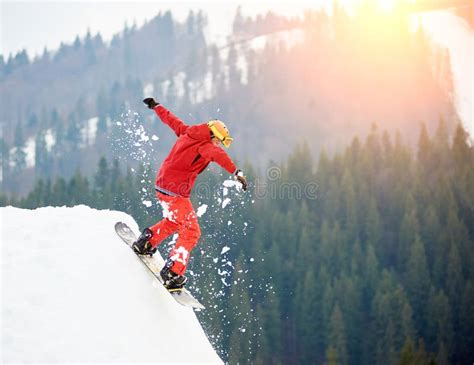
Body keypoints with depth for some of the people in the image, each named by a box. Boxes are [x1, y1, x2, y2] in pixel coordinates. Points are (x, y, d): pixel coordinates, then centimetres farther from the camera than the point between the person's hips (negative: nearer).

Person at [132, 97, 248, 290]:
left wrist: (156, 106, 41)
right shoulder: (205, 145, -16)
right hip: (176, 192, -9)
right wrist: (236, 172, -50)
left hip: (162, 185, 9)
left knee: (174, 222, 31)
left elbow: (170, 119, 24)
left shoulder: (186, 132, 8)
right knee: (190, 232, -2)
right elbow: (218, 155, -37)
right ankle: (172, 273, -10)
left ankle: (146, 240, 27)